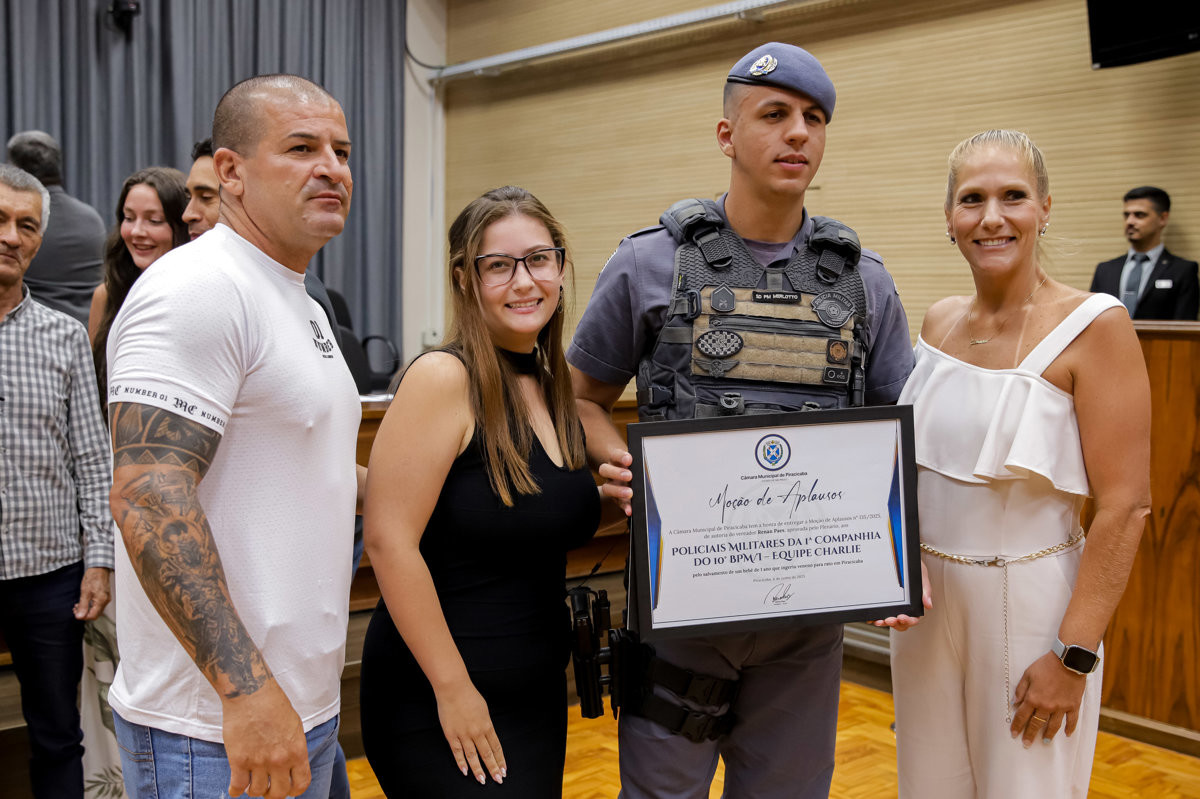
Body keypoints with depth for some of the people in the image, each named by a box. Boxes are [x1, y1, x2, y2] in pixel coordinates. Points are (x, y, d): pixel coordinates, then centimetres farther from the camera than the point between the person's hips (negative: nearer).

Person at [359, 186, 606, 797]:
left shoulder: (554, 386, 7)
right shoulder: (443, 378, -15)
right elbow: (389, 540, -20)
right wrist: (453, 688, -18)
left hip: (538, 694, 7)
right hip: (435, 705, -7)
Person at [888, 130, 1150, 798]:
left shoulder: (1093, 326, -14)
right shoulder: (940, 322, 4)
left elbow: (1125, 507, -16)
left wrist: (1073, 656, -17)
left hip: (1029, 599, -5)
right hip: (923, 597, 5)